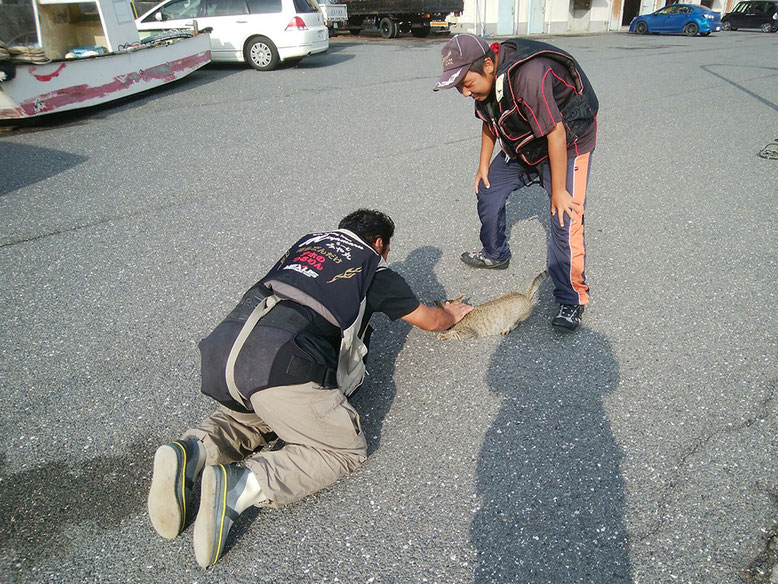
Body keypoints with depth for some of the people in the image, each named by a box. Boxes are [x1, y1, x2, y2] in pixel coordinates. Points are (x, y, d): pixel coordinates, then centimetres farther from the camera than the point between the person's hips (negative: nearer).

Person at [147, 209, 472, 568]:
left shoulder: (308, 241, 29)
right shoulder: (374, 271, 16)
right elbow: (431, 321, 30)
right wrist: (453, 313, 54)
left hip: (223, 347, 7)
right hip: (281, 364, -7)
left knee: (250, 418, 34)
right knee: (346, 450, 8)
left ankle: (191, 453, 4)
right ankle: (239, 484, -13)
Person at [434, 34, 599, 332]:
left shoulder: (529, 75, -36)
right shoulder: (485, 81, -9)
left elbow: (556, 134, -32)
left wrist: (558, 191, -26)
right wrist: (484, 165, 7)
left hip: (568, 143, -8)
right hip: (522, 145, 8)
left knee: (565, 221, -16)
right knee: (488, 191, 9)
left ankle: (572, 299, -2)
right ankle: (495, 255, 33)